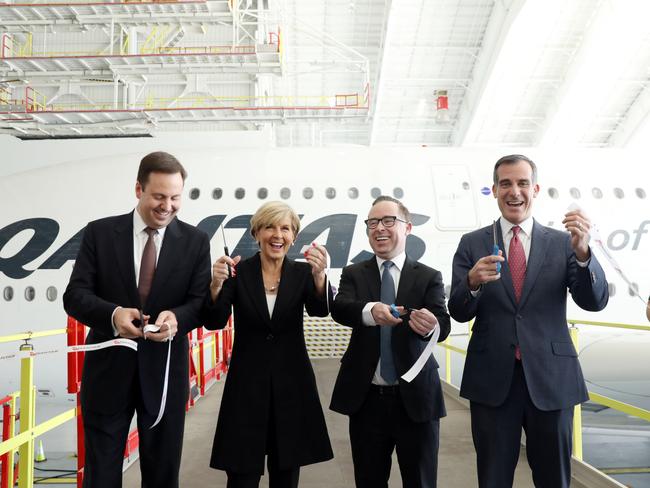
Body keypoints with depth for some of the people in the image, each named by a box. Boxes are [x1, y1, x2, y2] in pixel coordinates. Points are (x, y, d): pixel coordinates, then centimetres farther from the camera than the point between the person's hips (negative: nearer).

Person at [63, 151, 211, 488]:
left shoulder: (195, 240, 0)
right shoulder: (99, 232, -2)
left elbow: (202, 302, -4)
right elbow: (74, 295, -6)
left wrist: (177, 317, -27)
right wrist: (112, 314, -28)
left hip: (164, 373, 1)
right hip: (108, 371, 0)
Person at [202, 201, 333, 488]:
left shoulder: (302, 273, 1)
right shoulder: (238, 272, -3)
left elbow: (320, 310, -17)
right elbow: (214, 322, -12)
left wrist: (319, 275, -37)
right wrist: (216, 285, -31)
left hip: (291, 383, 2)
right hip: (246, 384, -1)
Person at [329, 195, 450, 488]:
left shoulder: (429, 277, 1)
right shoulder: (353, 274, 4)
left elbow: (443, 325, -14)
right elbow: (339, 308, -16)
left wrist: (431, 326, -39)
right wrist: (371, 311, -38)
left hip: (416, 398, -1)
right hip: (366, 399, 1)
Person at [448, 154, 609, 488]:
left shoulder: (562, 243, 3)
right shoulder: (472, 244, 2)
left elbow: (594, 302, -7)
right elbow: (458, 312, -3)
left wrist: (582, 252, -24)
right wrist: (473, 282, -25)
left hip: (551, 378, 1)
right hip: (492, 379, 0)